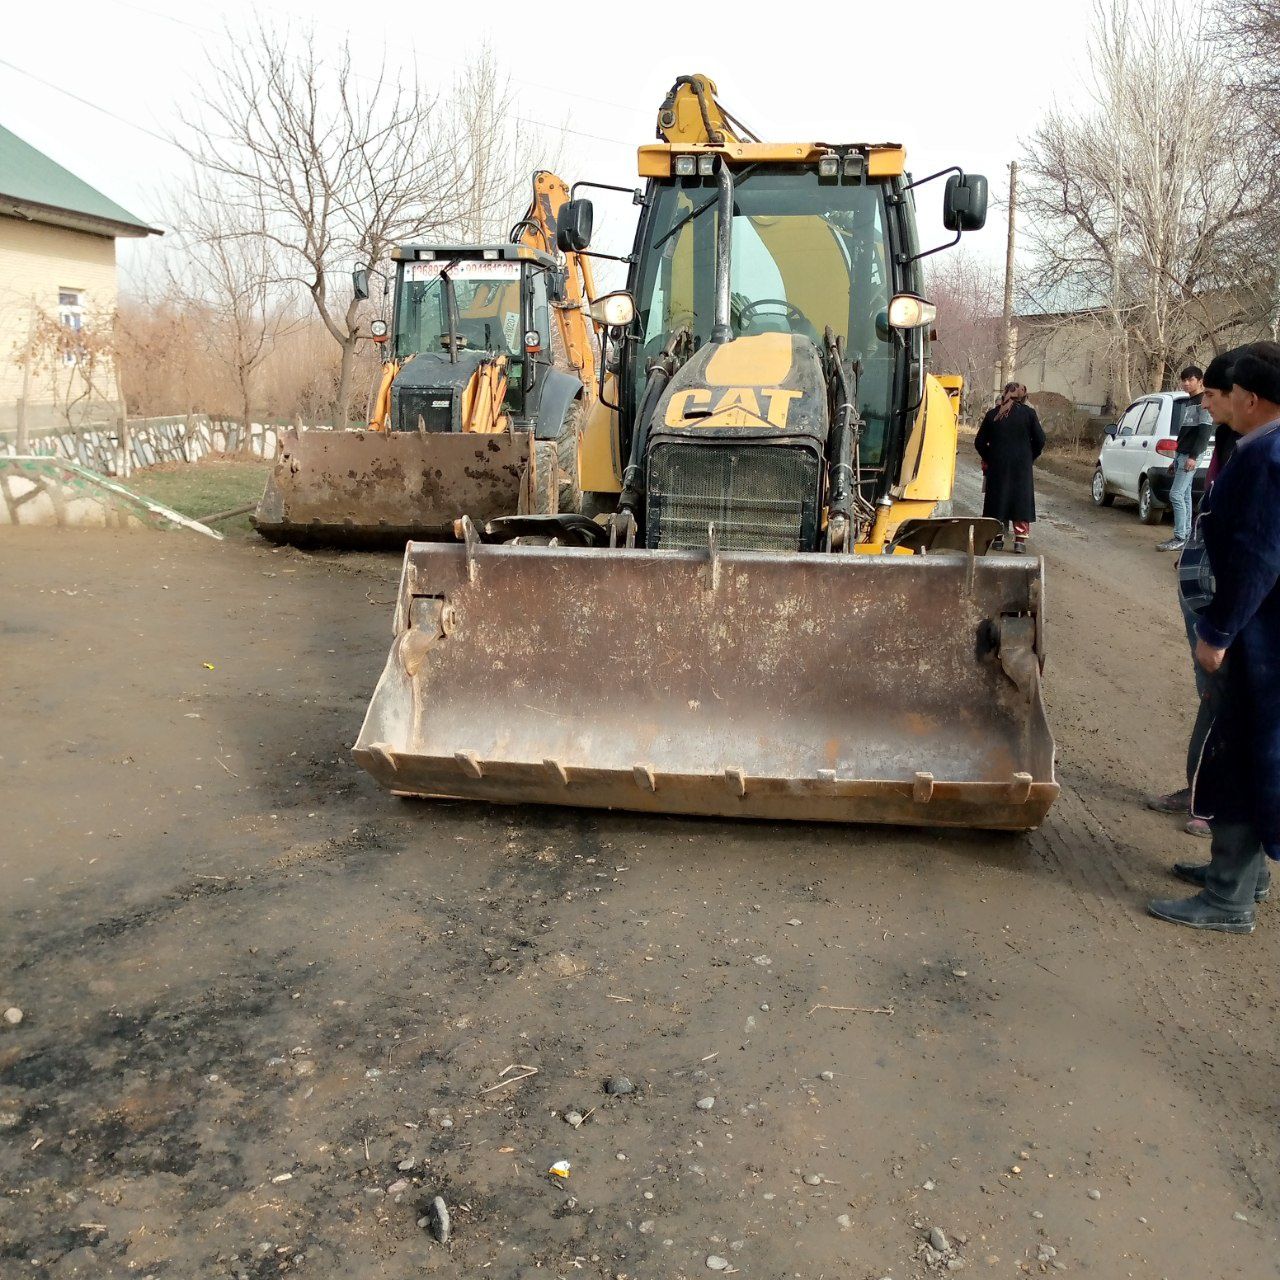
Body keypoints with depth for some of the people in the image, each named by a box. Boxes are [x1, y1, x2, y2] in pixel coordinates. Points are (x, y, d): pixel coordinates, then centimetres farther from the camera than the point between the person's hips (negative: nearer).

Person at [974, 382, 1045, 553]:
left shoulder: (992, 414, 1)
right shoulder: (1028, 413, -3)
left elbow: (979, 442, 4)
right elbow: (1040, 440, -2)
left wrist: (988, 459, 17)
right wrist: (1030, 458, 12)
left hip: (997, 466, 1)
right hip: (1022, 467, -1)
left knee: (998, 500, 9)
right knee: (1021, 501, 4)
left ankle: (998, 538, 10)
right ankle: (1020, 540, 1)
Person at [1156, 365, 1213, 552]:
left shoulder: (1204, 402, -9)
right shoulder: (1186, 402, 19)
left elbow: (1205, 431, -17)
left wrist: (1193, 457, -23)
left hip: (1191, 455, -9)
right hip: (1181, 453, 9)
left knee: (1176, 494, -14)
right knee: (1184, 495, 9)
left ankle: (1180, 538, -13)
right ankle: (1186, 535, 13)